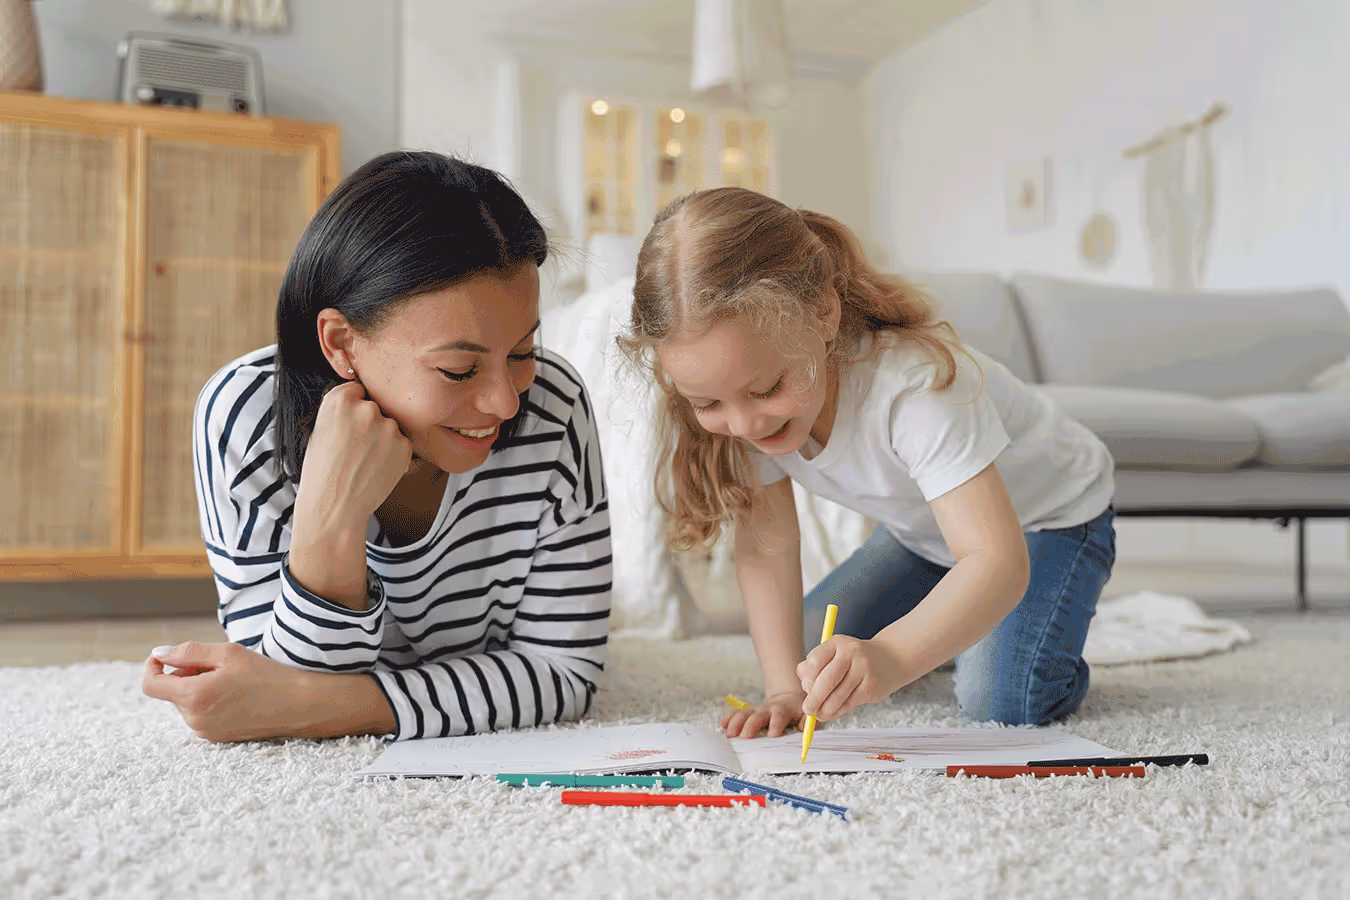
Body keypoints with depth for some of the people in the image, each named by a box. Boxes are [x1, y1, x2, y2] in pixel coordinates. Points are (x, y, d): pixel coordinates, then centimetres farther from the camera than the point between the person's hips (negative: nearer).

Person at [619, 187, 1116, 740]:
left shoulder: (916, 388, -43)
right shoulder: (745, 403, -24)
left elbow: (998, 563, -48)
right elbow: (765, 542, -17)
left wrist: (889, 658, -64)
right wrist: (785, 689, -26)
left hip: (1048, 513, -6)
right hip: (923, 531, 6)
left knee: (1001, 703, -24)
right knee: (810, 652, 0)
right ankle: (948, 629, 25)